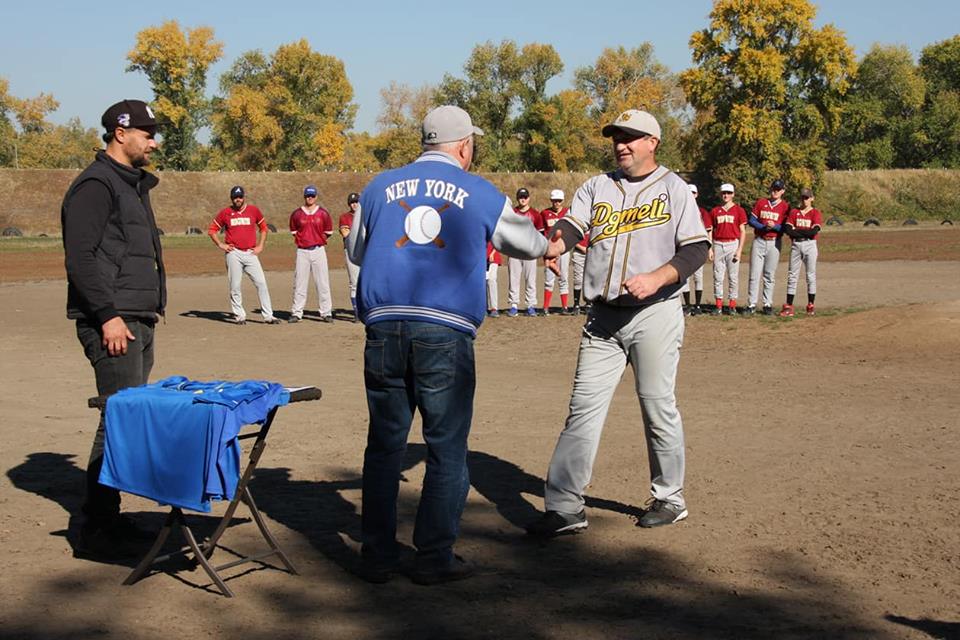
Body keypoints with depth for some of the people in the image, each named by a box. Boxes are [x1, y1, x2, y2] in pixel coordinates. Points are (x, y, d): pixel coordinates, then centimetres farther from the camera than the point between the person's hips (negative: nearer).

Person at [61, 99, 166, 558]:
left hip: (138, 321, 10)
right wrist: (108, 316, -22)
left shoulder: (133, 185, 21)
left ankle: (109, 519, 18)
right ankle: (96, 528, -5)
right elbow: (80, 258, -17)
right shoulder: (96, 185, -10)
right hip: (113, 323, -10)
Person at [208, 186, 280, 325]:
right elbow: (211, 230, 10)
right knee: (235, 286, 0)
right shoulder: (225, 213, 4)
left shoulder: (253, 210, 7)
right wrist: (220, 244, -1)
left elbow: (263, 228, 17)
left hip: (250, 253, 1)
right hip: (233, 253, -1)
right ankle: (239, 316, 10)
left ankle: (268, 316, -2)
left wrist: (260, 246, 8)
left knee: (261, 283, -5)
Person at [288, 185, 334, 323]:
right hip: (302, 251, 1)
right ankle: (296, 313, 6)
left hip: (318, 250, -1)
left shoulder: (323, 213, 2)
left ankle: (326, 313, 3)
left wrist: (318, 241, 7)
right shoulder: (296, 214, 5)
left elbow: (328, 232, 11)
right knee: (299, 282, 2)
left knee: (322, 282, -1)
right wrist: (301, 240, 7)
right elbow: (293, 231, 17)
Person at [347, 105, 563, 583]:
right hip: (446, 332, -3)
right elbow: (522, 239, 26)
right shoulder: (483, 195, 9)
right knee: (447, 448, 6)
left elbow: (355, 252, 27)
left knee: (384, 444, 10)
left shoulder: (380, 187, 14)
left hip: (384, 327, 3)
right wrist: (548, 248, 49)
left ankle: (377, 556, 15)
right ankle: (433, 558, 9)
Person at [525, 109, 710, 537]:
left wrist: (655, 278, -21)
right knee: (583, 406, 0)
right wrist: (555, 244, -25)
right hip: (602, 317, 4)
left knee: (658, 407, 3)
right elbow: (572, 224, -1)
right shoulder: (597, 187, 14)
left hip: (655, 313, -4)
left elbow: (696, 248, -5)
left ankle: (669, 498, 20)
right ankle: (564, 507, 1)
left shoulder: (673, 189, 3)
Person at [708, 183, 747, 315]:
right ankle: (718, 305, 6)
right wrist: (710, 248, 2)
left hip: (733, 244, -2)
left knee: (733, 276, -1)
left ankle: (732, 305, 4)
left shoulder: (739, 210, 3)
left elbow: (742, 232, 1)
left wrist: (739, 250, -8)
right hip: (718, 245, 3)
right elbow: (711, 231, 12)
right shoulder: (715, 211, 11)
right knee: (717, 276, 2)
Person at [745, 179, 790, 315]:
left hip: (774, 243, -1)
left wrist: (774, 226, -19)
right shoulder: (761, 202, 9)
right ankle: (751, 305, 1)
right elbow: (751, 220, 4)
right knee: (754, 274, -2)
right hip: (759, 241, 1)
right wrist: (764, 227, -12)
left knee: (770, 276, 3)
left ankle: (768, 305, 9)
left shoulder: (785, 206, 3)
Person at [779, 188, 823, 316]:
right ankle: (789, 307, 0)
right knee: (792, 275, 0)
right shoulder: (793, 212, 10)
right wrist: (805, 232, -11)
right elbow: (787, 230, -3)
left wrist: (797, 230, -7)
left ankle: (811, 306, 9)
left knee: (811, 275, 1)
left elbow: (814, 231, -12)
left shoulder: (816, 213, 3)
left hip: (810, 245, -2)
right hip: (795, 245, 2)